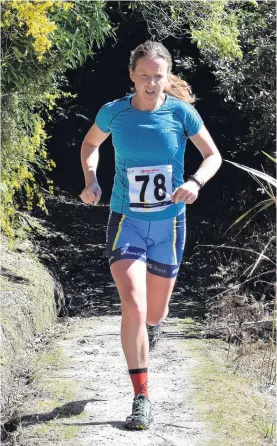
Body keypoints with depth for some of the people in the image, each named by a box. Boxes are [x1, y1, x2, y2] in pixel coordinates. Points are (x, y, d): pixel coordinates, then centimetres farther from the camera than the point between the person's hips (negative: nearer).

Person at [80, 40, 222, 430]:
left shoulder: (182, 113, -9)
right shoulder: (113, 112, -7)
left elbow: (213, 156, 1)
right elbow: (90, 143, 13)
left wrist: (196, 182, -20)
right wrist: (90, 180, -4)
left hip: (168, 225, 1)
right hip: (126, 222, -1)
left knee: (154, 313, 14)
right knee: (133, 307, -18)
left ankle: (153, 323, 55)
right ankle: (142, 398, -7)